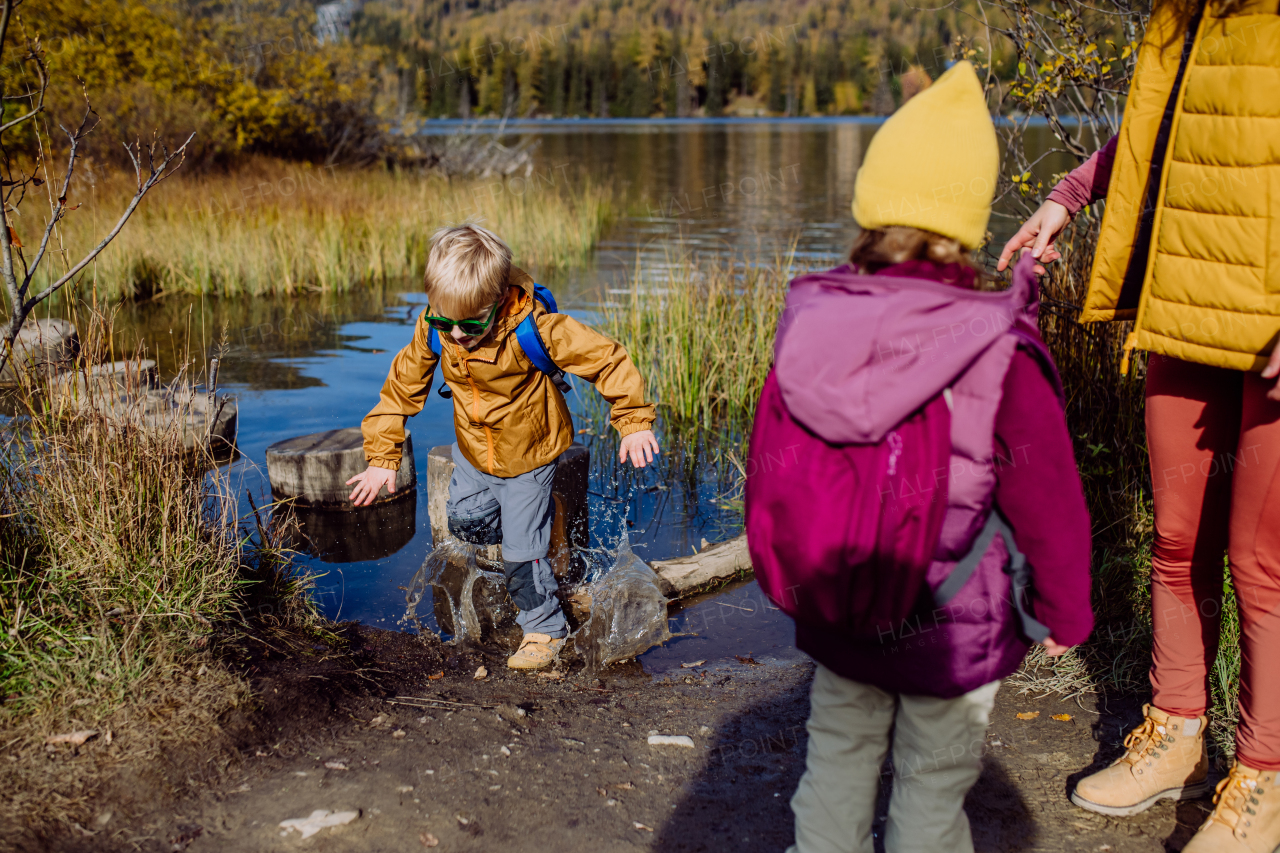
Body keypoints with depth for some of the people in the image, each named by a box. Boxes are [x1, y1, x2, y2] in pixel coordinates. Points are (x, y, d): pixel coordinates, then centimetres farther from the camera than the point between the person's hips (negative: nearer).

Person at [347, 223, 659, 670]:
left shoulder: (532, 326, -33)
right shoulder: (433, 330, -20)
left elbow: (606, 358, -25)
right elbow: (402, 386, -6)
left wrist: (634, 423, -26)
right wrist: (382, 457, -6)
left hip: (528, 453, -5)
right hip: (473, 451, 5)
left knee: (521, 551, 2)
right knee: (463, 520, 15)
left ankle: (545, 628, 25)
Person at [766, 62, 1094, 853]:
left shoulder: (810, 322, -8)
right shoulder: (999, 352, -21)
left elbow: (771, 470, 4)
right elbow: (1046, 501, -13)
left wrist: (796, 574, 20)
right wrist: (1066, 612, 4)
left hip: (837, 615, 4)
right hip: (954, 629, -3)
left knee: (837, 762, 21)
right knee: (932, 787, 14)